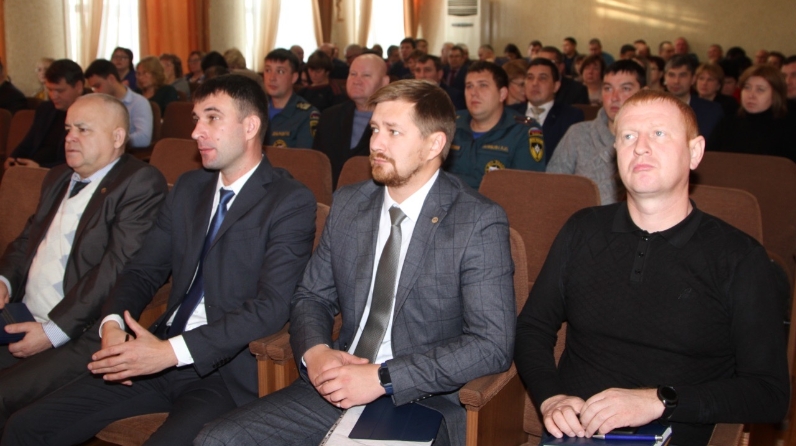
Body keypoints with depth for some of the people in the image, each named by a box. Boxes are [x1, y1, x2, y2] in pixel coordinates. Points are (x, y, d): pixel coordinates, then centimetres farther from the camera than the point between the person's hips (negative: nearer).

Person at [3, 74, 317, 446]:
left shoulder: (292, 202, -7)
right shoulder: (188, 188, 15)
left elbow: (272, 306, -17)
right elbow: (144, 270, 14)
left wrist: (172, 351, -24)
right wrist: (113, 323, -8)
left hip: (224, 370, -6)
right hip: (161, 355, 6)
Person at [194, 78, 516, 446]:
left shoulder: (479, 223, -10)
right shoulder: (348, 204, 8)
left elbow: (492, 345, -16)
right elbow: (312, 296, 16)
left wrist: (383, 378, -21)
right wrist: (314, 352, -7)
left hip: (419, 403, -5)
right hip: (335, 387, 6)